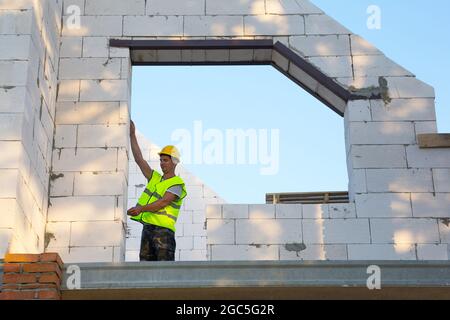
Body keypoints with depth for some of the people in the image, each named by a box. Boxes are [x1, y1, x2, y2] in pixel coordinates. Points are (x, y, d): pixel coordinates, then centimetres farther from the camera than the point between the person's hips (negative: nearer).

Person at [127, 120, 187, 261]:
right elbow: (139, 159, 16)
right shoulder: (155, 178, 20)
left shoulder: (177, 184, -2)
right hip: (147, 227, 7)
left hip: (163, 230, -7)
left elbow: (163, 202, -15)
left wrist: (141, 208, -28)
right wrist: (132, 135, 12)